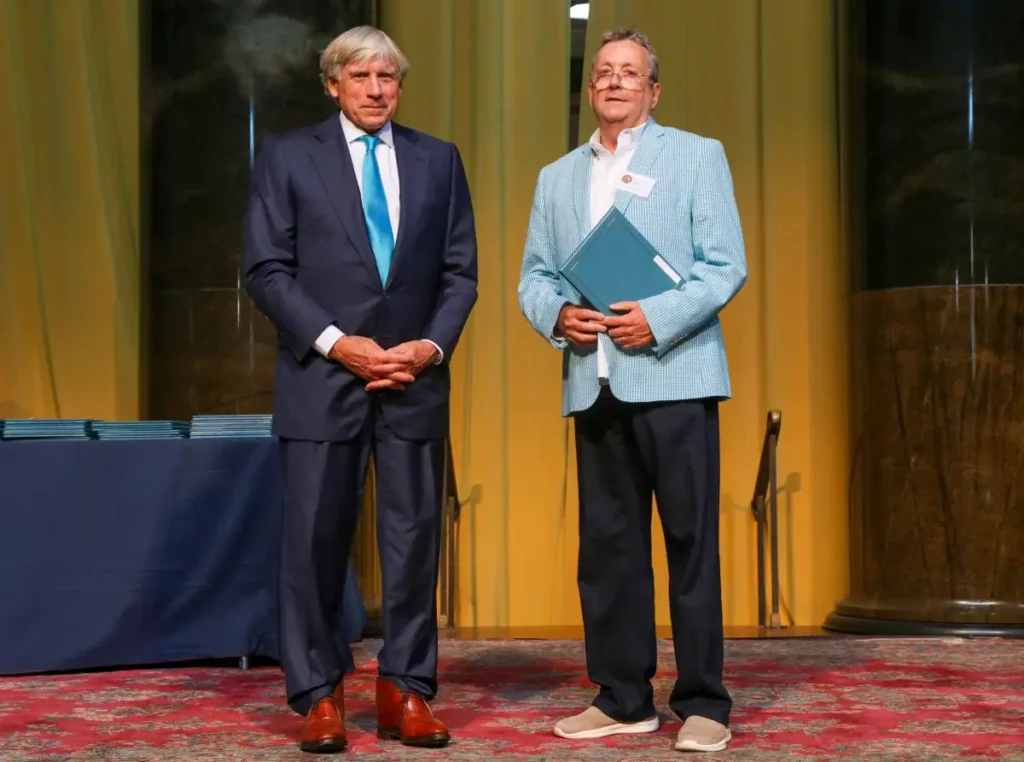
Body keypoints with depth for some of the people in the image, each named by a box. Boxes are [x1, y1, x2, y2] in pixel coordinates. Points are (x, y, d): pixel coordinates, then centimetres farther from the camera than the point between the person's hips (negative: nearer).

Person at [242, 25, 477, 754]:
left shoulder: (438, 160, 11)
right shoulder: (288, 156, 3)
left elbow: (460, 271, 9)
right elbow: (267, 269, -3)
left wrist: (432, 346, -7)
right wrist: (337, 342, -13)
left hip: (415, 378, 2)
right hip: (322, 376, -2)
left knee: (414, 537, 4)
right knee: (316, 540, 0)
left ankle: (407, 691, 12)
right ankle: (320, 695, 10)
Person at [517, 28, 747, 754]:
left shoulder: (697, 156, 6)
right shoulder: (557, 176, 19)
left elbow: (726, 265, -3)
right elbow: (534, 275, 15)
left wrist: (658, 318, -16)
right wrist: (557, 315, -6)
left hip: (674, 375, -4)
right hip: (593, 385, 4)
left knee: (691, 542, -2)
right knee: (607, 543, 6)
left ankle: (703, 704, 4)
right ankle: (623, 699, 15)